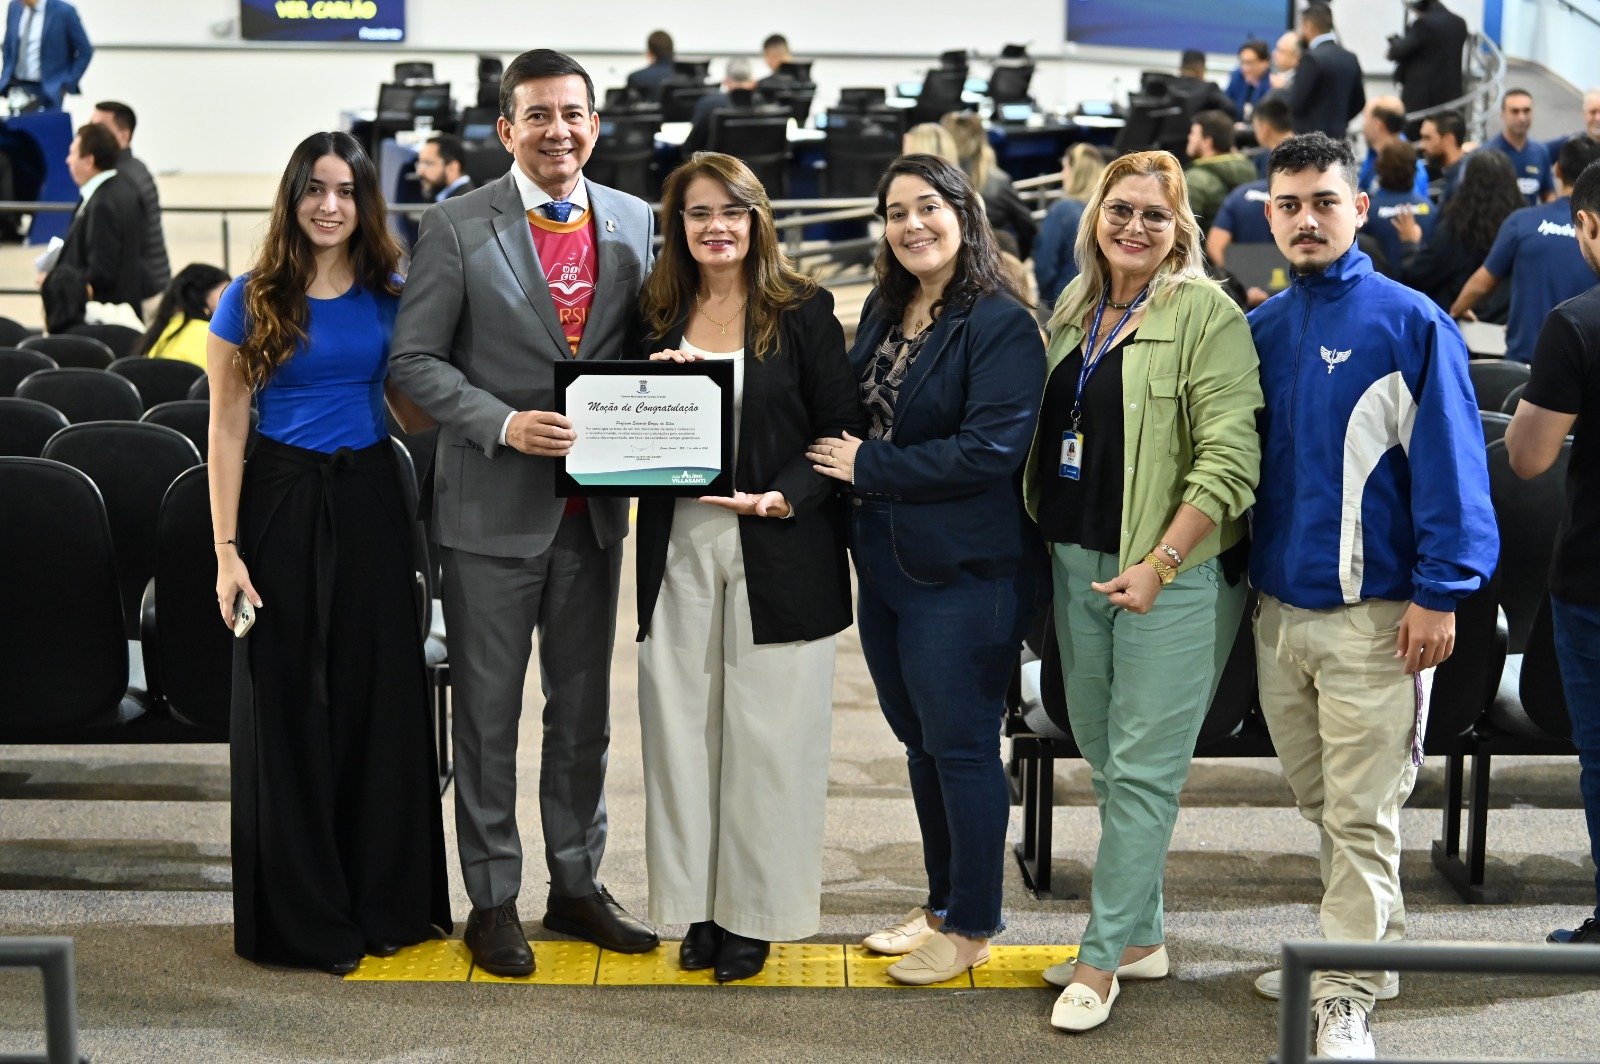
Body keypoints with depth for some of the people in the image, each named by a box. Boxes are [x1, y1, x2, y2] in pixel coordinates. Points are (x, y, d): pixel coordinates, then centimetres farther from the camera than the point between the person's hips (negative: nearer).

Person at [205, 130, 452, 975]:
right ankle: (300, 915, 14)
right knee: (290, 709, 3)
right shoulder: (252, 301, -2)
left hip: (369, 502, 3)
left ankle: (388, 899, 19)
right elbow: (226, 431, -3)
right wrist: (227, 550, -9)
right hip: (283, 503, -3)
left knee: (382, 701, 5)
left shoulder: (389, 298, 6)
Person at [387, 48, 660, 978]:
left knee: (584, 708, 14)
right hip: (494, 506, -4)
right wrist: (503, 424, -20)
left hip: (595, 506, 4)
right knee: (489, 714, 6)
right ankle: (493, 900, 19)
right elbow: (415, 359, -7)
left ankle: (578, 883, 28)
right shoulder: (458, 228, -6)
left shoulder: (635, 222, 5)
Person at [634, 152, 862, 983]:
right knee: (681, 724, 5)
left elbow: (841, 431, -3)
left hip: (778, 550, -3)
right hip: (680, 547, 3)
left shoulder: (803, 313, -1)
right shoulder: (657, 315, 9)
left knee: (768, 732, 2)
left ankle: (755, 913, 14)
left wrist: (785, 496, -18)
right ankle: (700, 905, 17)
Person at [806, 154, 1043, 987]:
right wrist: (827, 465, -1)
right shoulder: (884, 310, 10)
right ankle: (941, 902, 31)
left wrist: (867, 467, -16)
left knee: (961, 746, 2)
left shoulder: (1000, 323, -14)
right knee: (919, 739, 17)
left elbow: (991, 448, -21)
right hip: (884, 560, 8)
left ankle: (971, 926, 16)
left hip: (962, 572, -8)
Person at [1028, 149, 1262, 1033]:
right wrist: (1046, 547, 13)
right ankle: (1141, 935, 27)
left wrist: (1159, 564, -19)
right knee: (1104, 757, 14)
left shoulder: (1207, 314, -10)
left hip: (1172, 573, -7)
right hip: (1076, 564, 8)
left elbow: (1229, 458, -16)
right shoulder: (1074, 310, 12)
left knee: (1142, 770, -2)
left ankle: (1104, 959, 6)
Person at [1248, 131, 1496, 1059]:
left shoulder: (1411, 323, -8)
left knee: (1362, 815, -2)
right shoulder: (1261, 328, 8)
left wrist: (1439, 594, -14)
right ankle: (1365, 945, 35)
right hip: (1278, 605, 6)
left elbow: (1449, 464, -11)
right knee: (1320, 801, 17)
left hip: (1373, 616, -6)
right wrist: (1239, 571, 12)